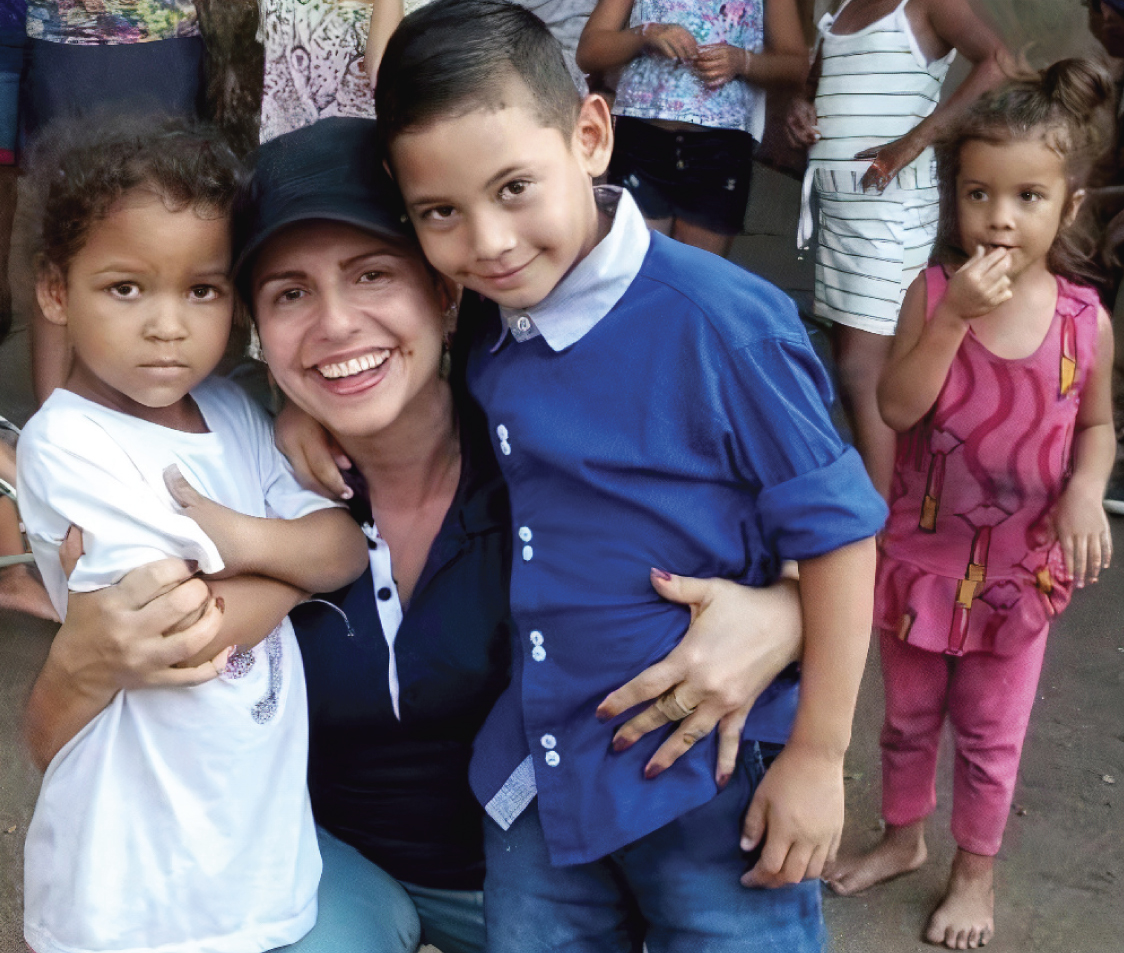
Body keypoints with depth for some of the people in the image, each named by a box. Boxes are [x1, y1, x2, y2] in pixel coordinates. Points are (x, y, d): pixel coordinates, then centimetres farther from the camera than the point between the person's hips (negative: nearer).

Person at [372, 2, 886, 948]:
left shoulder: (716, 322, -22)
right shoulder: (476, 325, -4)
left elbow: (836, 529, -15)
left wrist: (818, 758, -11)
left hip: (716, 782, -5)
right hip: (537, 780, 6)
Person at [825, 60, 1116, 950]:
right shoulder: (933, 292, -13)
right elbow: (899, 408, -21)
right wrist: (956, 317, -31)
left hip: (1018, 566, 0)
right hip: (922, 552, 1)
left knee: (991, 736, 14)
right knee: (908, 718, 20)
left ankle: (975, 874, 37)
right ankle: (903, 838, 44)